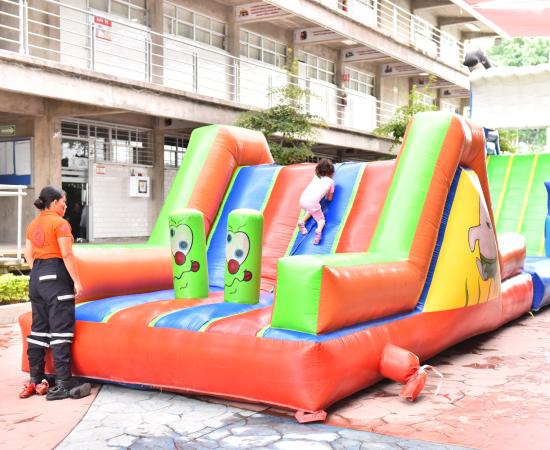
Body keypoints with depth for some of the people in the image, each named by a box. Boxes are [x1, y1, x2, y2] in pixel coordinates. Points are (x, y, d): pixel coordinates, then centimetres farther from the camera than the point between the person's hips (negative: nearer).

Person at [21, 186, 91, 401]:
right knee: (61, 330, -6)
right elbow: (66, 254, -16)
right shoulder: (59, 223, -10)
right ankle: (63, 384, -6)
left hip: (36, 277, 8)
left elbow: (28, 253, 14)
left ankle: (35, 381, 18)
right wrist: (76, 280, -13)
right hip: (57, 276, -8)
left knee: (38, 329, 13)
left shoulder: (33, 224, 12)